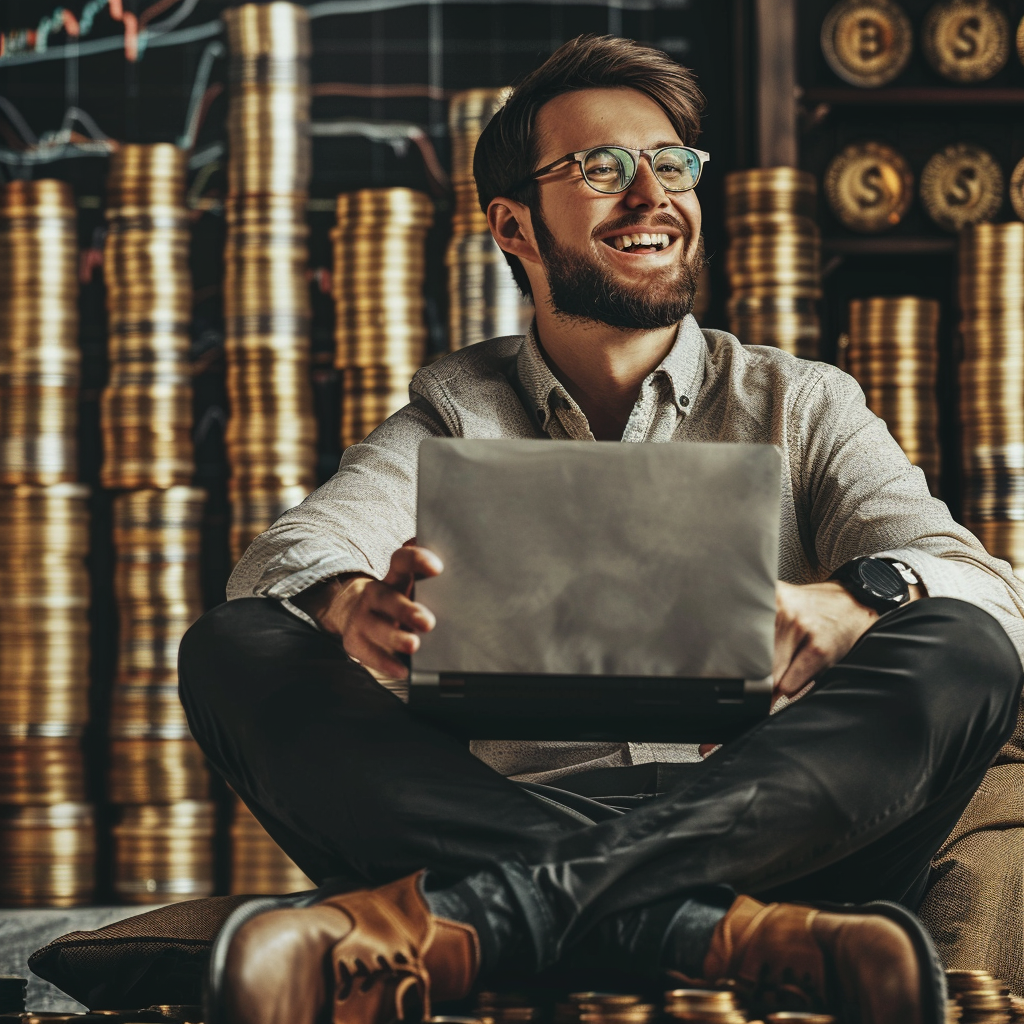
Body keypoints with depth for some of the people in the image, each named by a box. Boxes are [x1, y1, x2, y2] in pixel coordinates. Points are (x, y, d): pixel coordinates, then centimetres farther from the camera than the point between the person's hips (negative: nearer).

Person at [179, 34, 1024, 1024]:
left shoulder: (799, 404, 17)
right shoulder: (455, 412, 18)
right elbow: (288, 553, -1)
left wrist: (854, 602, -25)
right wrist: (352, 606, -28)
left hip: (760, 833, 0)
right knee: (233, 649, -19)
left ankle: (465, 916, -41)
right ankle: (727, 937, -39)